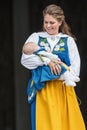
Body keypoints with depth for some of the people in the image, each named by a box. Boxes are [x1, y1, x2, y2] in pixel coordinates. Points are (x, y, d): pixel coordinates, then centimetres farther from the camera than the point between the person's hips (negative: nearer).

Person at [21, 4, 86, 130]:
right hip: (43, 90, 0)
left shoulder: (68, 40, 7)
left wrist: (58, 76, -16)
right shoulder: (36, 37, 8)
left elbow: (75, 67, -2)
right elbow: (25, 60, -6)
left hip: (63, 90, 0)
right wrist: (46, 61, -19)